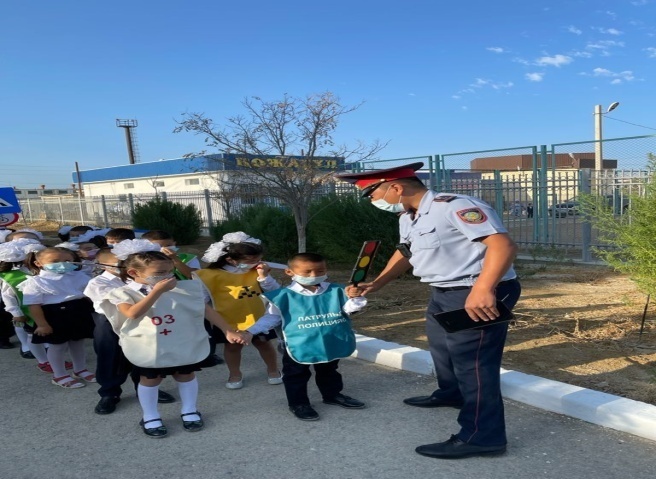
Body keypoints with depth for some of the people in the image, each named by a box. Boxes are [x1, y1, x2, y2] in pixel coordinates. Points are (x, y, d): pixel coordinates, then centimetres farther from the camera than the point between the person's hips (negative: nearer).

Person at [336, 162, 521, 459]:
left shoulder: (454, 206, -25)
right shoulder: (407, 218, 7)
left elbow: (503, 244, -31)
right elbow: (405, 252, 22)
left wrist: (482, 290, -42)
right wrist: (376, 284, 14)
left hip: (480, 295, -11)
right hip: (443, 292, 11)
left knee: (471, 361, -6)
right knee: (441, 345, 27)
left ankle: (482, 438, 7)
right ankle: (451, 394, 53)